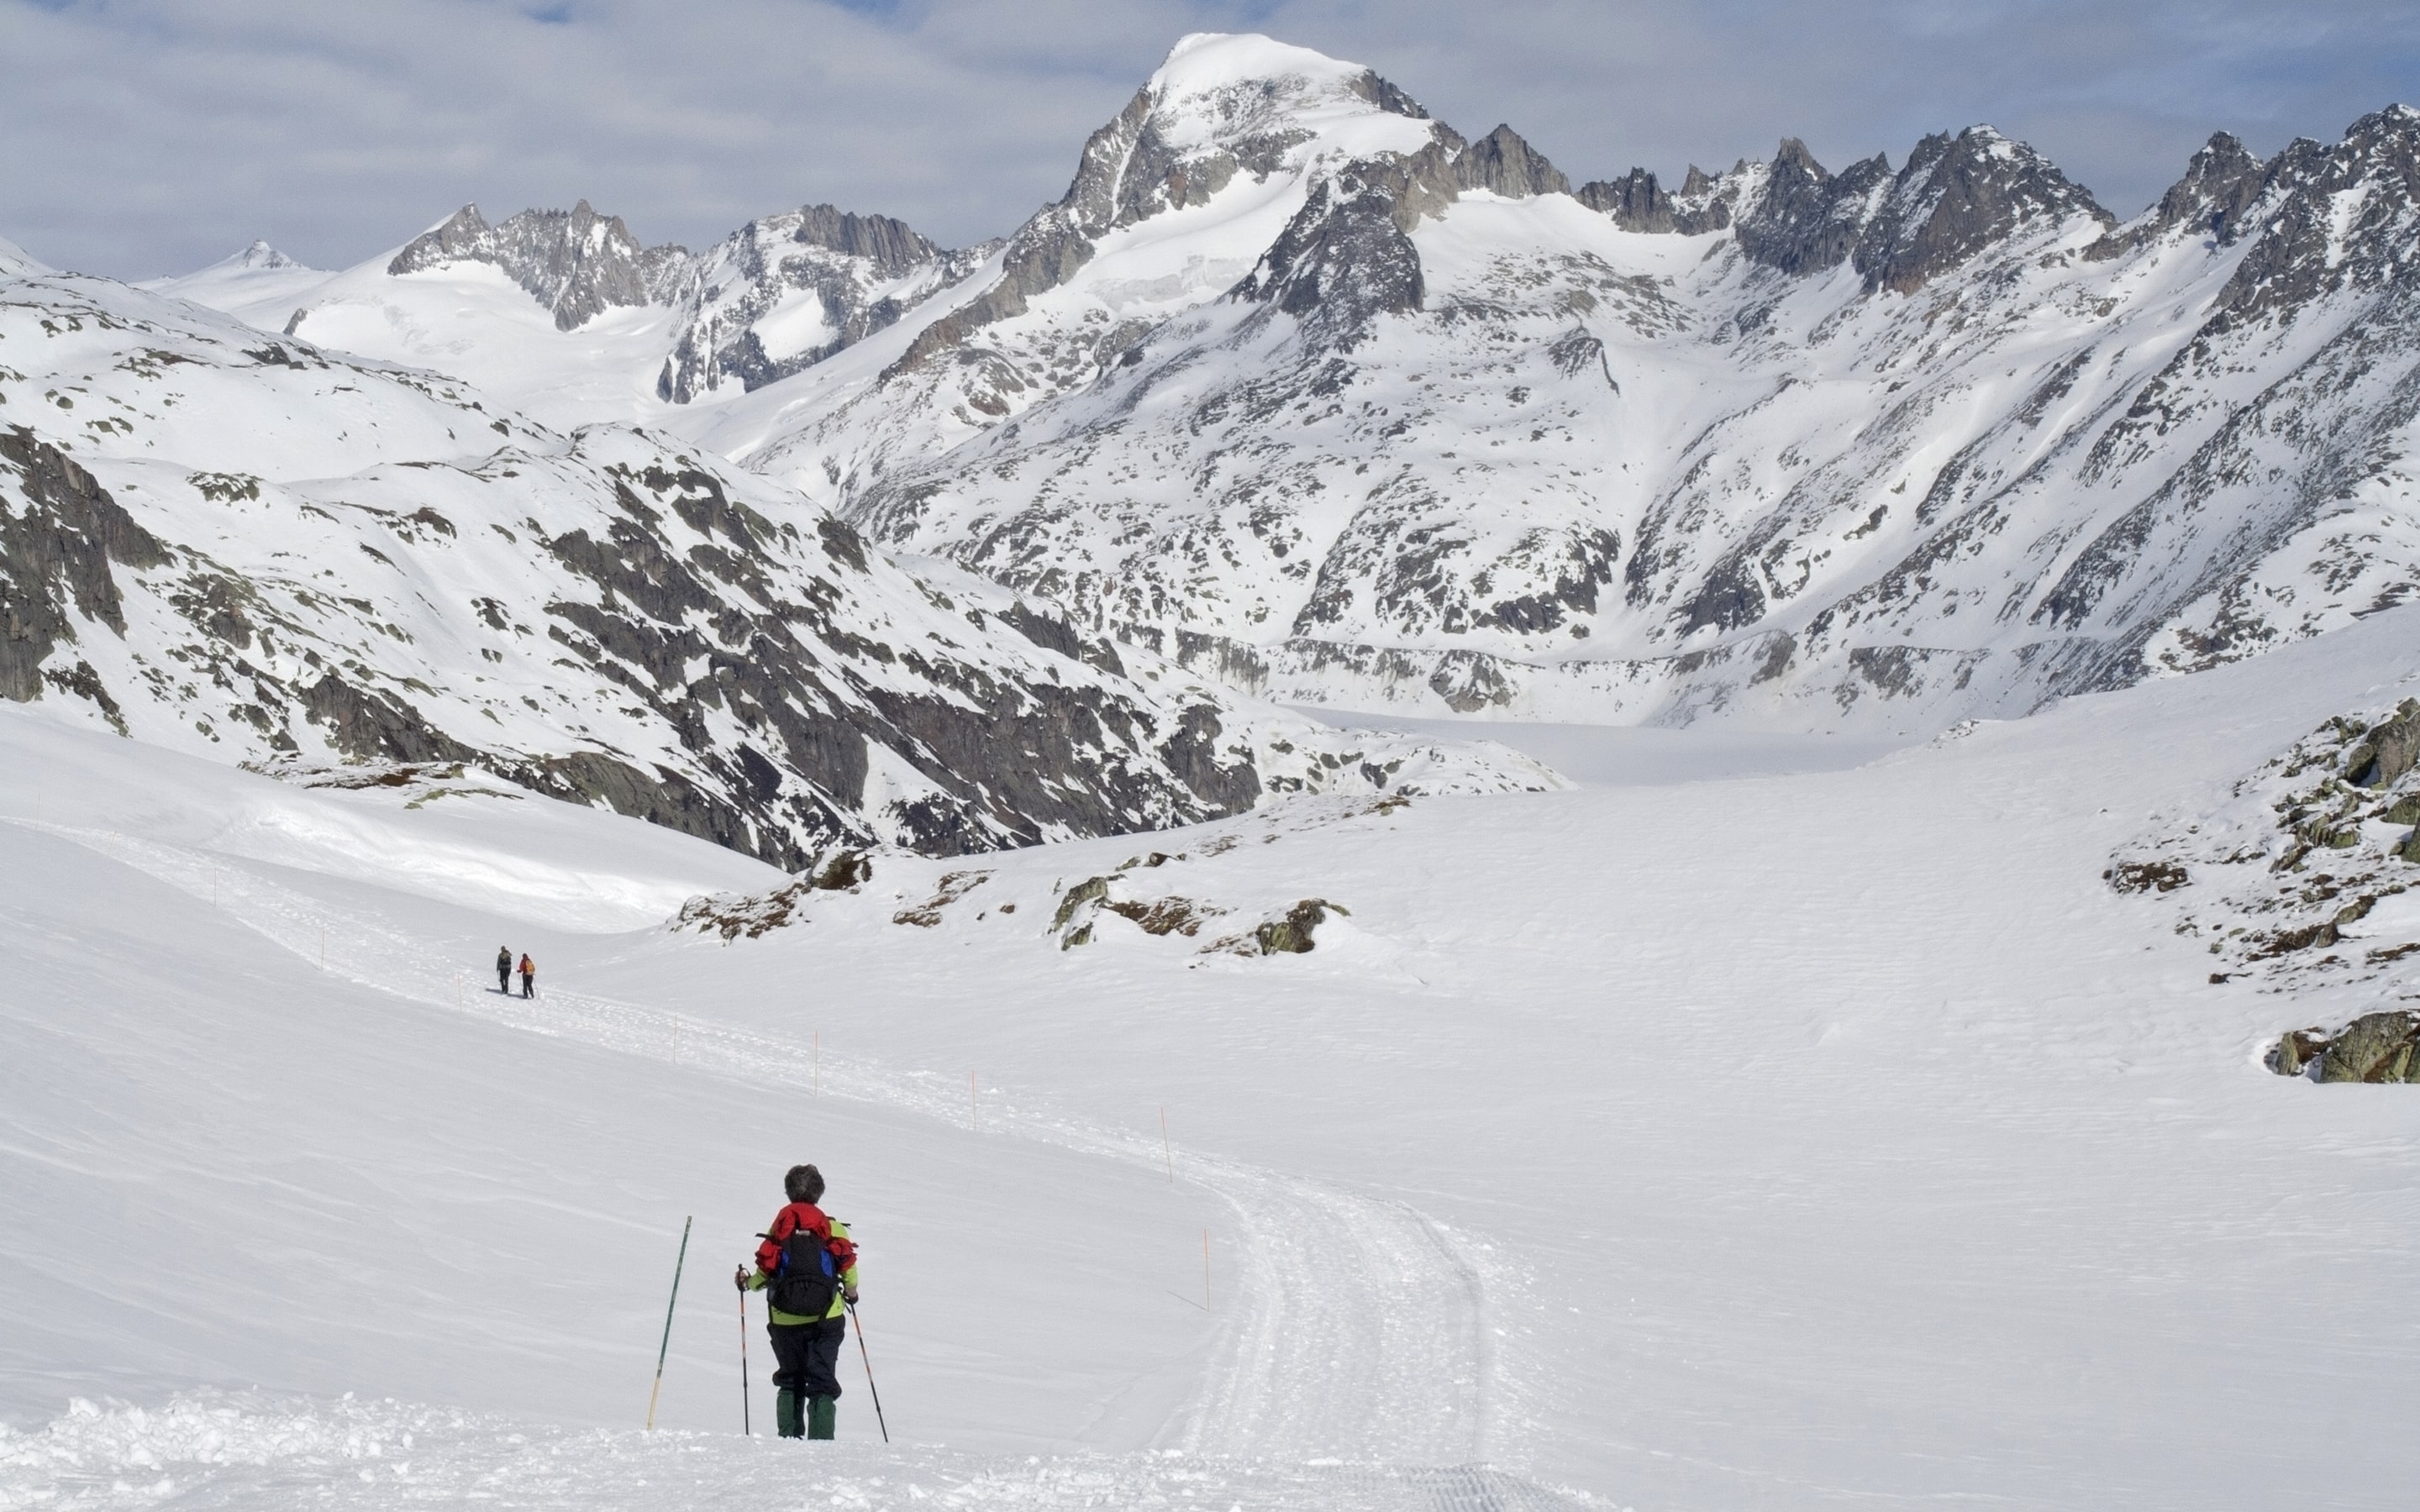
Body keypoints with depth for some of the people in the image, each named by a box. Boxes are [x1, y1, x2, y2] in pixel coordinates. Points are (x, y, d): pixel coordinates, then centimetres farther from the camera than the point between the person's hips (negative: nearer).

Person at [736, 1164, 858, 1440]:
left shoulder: (779, 1227, 1)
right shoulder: (833, 1228, 0)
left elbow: (766, 1273, -2)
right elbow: (848, 1268, -3)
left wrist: (747, 1282, 20)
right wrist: (851, 1293, 18)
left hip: (785, 1320, 1)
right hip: (826, 1318, -1)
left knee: (790, 1382, 16)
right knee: (822, 1384, 1)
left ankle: (789, 1437, 7)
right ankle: (821, 1441, -11)